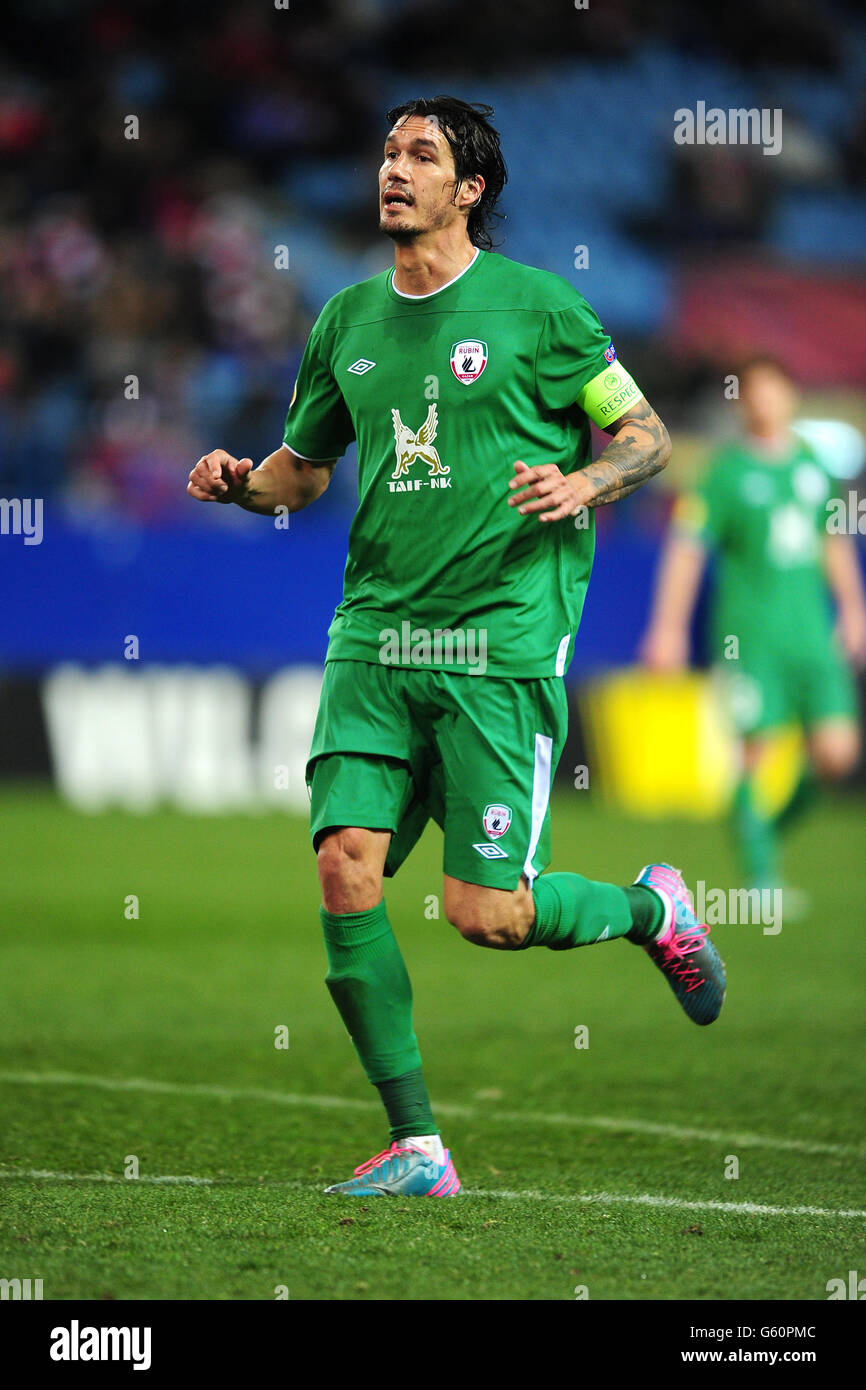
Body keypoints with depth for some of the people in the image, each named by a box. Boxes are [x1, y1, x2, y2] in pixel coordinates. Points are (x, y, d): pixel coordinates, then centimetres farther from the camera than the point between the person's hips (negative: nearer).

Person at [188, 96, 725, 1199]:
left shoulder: (535, 308, 0)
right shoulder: (348, 320, 13)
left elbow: (646, 435, 6)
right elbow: (303, 467, 23)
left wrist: (584, 485, -14)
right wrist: (241, 482, 2)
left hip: (505, 636, -4)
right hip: (377, 633, 4)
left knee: (489, 917, -9)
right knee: (346, 866, -13)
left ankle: (651, 909, 25)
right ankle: (417, 1148, -4)